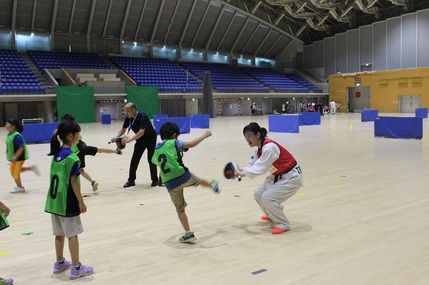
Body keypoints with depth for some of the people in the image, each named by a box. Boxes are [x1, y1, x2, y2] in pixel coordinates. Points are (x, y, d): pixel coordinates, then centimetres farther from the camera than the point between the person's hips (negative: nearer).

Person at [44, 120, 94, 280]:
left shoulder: (57, 154, 7)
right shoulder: (72, 157, -17)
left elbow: (56, 177, 12)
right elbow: (73, 181, -17)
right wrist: (81, 202, -10)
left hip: (55, 200, 8)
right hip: (67, 202, -8)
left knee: (60, 233, 18)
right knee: (72, 234, 1)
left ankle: (60, 263, 31)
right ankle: (76, 268, 9)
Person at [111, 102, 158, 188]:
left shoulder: (142, 116, -31)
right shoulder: (128, 118, -11)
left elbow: (141, 132, -40)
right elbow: (123, 129, -3)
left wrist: (129, 140, -47)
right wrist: (116, 137, -21)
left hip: (150, 139, -6)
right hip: (140, 139, 6)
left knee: (151, 159, -5)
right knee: (134, 160, 0)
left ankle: (155, 180, 10)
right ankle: (131, 180, 7)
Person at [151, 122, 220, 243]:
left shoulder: (156, 151, 14)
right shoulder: (174, 143, -3)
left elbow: (155, 161, 32)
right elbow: (190, 144, -17)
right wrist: (204, 135, -7)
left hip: (170, 184, 4)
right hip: (183, 176, -4)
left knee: (180, 209, 16)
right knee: (199, 181, 32)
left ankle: (188, 234, 16)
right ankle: (213, 186, 56)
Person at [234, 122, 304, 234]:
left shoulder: (269, 147, -28)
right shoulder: (260, 149, 3)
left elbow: (261, 168, -31)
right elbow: (253, 164, 2)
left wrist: (244, 173, -29)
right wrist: (241, 171, -14)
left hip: (292, 177, -10)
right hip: (279, 176, 10)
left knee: (268, 197, -22)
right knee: (258, 194, 7)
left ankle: (283, 224, -3)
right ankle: (272, 215, 33)